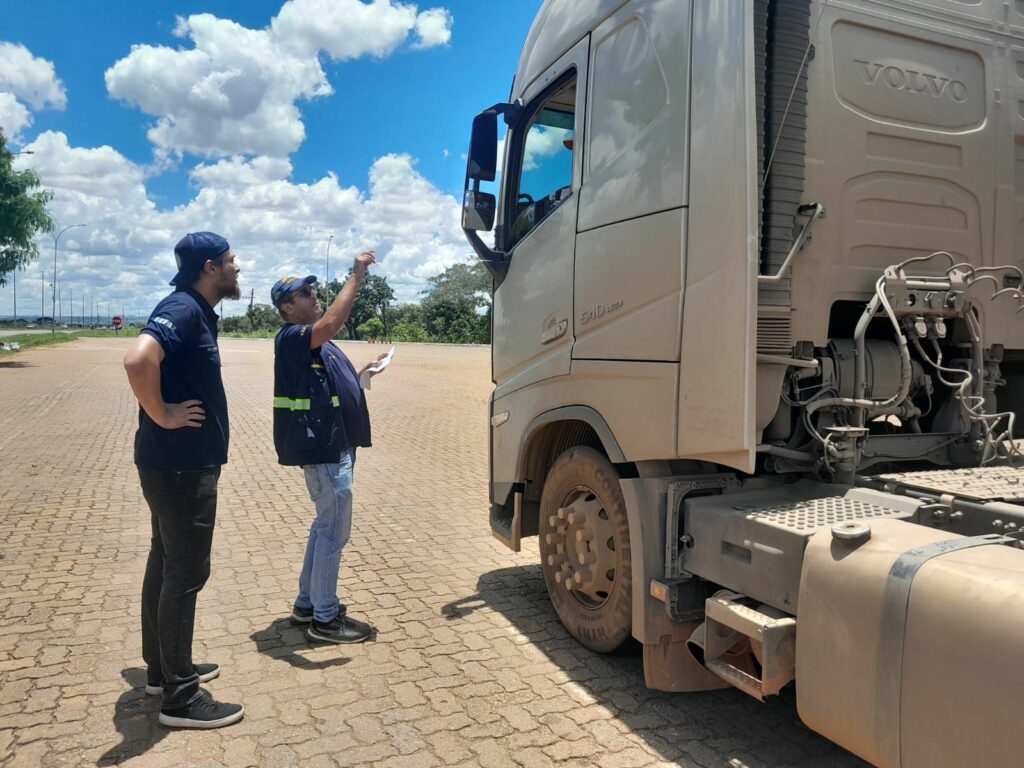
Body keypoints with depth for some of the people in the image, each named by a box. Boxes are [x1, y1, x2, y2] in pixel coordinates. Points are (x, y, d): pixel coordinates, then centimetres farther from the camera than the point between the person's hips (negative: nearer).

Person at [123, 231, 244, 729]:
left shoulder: (197, 312, 12)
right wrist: (162, 416, -23)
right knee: (186, 572, -2)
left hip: (183, 463, 10)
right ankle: (179, 696, 9)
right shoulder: (182, 308, -18)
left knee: (167, 563, 18)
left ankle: (163, 667, 33)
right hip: (180, 465, -10)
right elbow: (138, 359, -34)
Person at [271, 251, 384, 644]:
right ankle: (325, 618, 7)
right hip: (323, 449, -11)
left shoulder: (317, 344, 18)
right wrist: (356, 277, -29)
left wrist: (367, 370, 9)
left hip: (335, 446, 11)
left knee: (325, 526, 18)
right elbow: (331, 323, -33)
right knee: (334, 531, -4)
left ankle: (307, 603, 30)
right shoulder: (292, 337, -13)